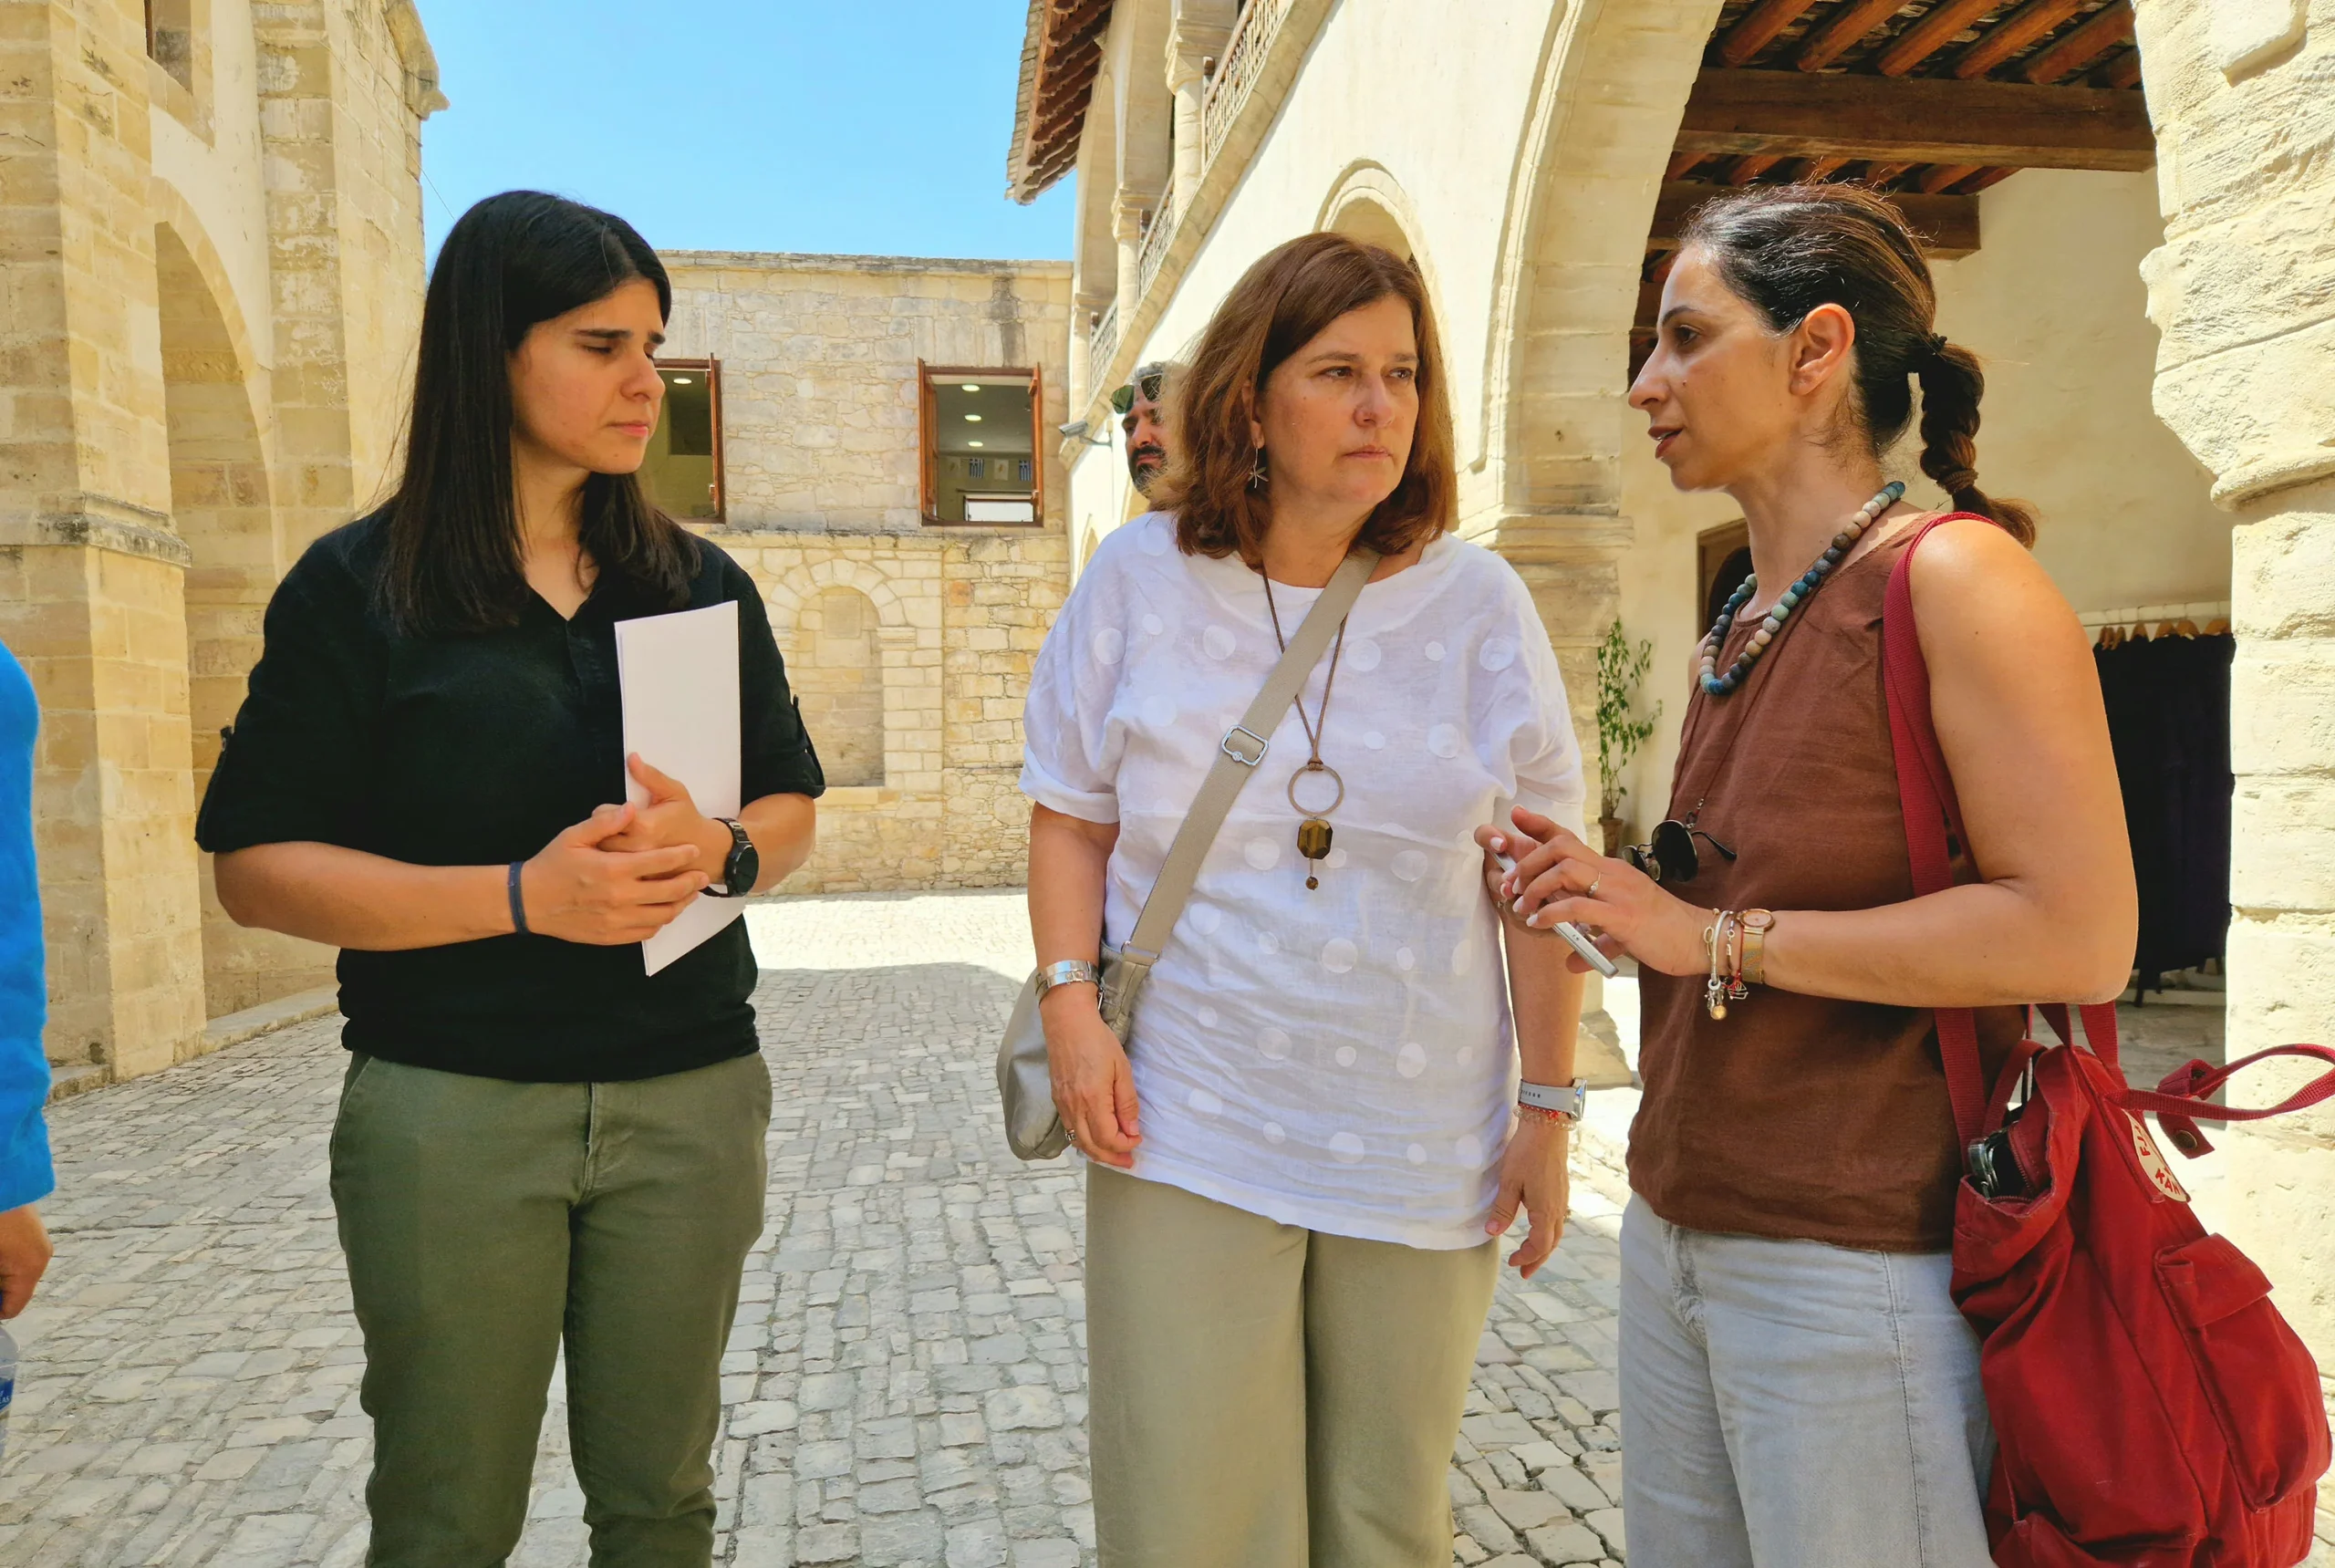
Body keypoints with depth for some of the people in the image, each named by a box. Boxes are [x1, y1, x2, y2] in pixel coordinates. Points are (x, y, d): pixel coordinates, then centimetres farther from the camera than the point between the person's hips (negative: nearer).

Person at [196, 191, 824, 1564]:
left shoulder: (699, 582, 7)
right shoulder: (359, 587, -3)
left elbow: (792, 808, 10)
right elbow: (257, 866, -6)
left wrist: (720, 854, -13)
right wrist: (521, 895, -19)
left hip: (691, 1094, 3)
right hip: (450, 1111, -2)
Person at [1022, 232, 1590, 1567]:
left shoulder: (1478, 603, -1)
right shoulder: (1140, 579, -1)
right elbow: (1074, 817, 7)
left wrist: (1549, 1109, 1)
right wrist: (1071, 1003, -7)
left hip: (1423, 1153, 1)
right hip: (1185, 1140, 0)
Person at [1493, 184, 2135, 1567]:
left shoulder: (1953, 575, -12)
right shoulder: (1743, 626, 11)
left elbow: (2079, 937, -20)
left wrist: (1718, 936, -18)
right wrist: (1630, 901, 4)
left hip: (1858, 1260, -8)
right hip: (1679, 1231, 8)